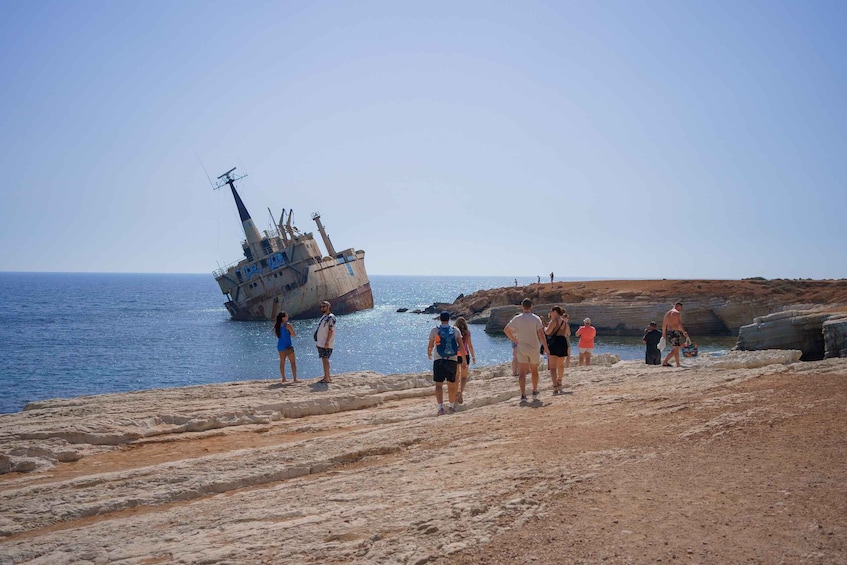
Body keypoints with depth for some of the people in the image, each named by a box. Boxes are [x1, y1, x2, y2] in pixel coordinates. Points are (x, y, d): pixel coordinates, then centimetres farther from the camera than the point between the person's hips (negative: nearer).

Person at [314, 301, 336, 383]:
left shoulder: (331, 317, -12)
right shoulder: (323, 317, 18)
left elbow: (331, 330, -19)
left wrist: (327, 342, -24)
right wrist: (317, 342, 19)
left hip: (326, 344, -9)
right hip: (320, 343, 9)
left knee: (325, 360, -11)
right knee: (324, 360, 11)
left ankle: (327, 378, -11)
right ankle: (326, 377, 16)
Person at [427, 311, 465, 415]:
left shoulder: (435, 330, -1)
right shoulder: (456, 330, 4)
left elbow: (430, 346, 1)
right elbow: (462, 346, 0)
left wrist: (429, 354, 20)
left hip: (439, 360, -2)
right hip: (452, 360, 2)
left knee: (439, 384, -3)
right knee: (451, 385, 14)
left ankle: (441, 407, -17)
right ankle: (451, 406, 28)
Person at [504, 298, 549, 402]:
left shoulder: (517, 319, -1)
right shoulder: (536, 318, -5)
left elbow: (506, 330, 1)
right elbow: (540, 334, -13)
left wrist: (515, 341, 9)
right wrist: (545, 347, -9)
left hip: (521, 348, 0)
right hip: (534, 348, 0)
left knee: (522, 373, -3)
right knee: (534, 371, 18)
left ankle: (523, 394, -17)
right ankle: (535, 392, 30)